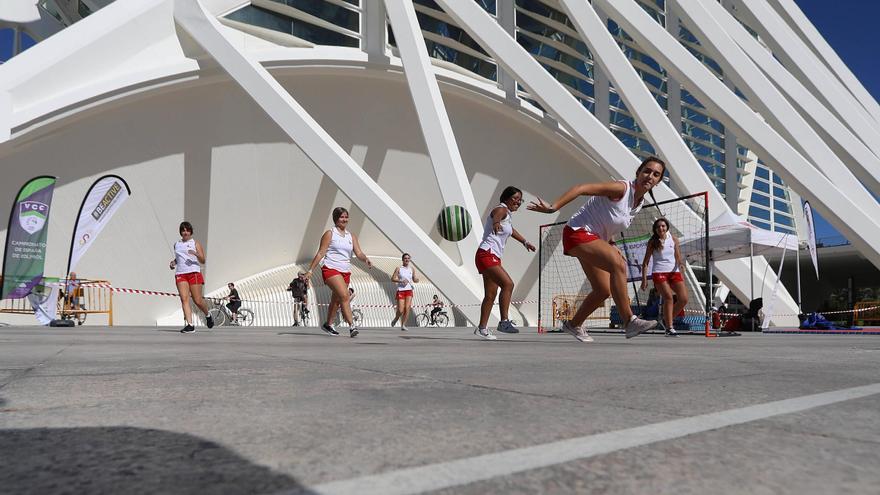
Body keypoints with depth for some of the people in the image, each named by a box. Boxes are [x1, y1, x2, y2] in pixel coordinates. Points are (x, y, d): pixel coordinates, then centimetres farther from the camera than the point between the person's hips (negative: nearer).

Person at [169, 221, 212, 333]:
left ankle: (207, 315, 26)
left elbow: (203, 261, 0)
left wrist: (196, 254, -19)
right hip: (180, 274, 3)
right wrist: (173, 262, 13)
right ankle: (190, 325, -14)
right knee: (184, 299, -12)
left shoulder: (195, 243, 6)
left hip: (194, 273, -3)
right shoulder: (176, 245, 18)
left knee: (197, 300, -4)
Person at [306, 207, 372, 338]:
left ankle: (328, 325, 32)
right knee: (345, 296, -22)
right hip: (331, 269, -6)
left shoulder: (352, 236, 14)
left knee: (336, 300, 14)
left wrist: (365, 259, -17)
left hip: (346, 272, 6)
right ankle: (351, 326, -24)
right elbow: (320, 253, -1)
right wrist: (310, 270, -5)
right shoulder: (330, 234, 0)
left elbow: (358, 253, 5)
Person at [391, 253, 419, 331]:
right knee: (400, 310, -7)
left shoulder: (412, 269, 10)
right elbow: (392, 279, -2)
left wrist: (416, 279, -10)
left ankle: (403, 325, 1)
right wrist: (401, 281, -15)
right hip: (400, 291, -3)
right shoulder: (399, 268, 1)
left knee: (407, 309, -10)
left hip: (409, 290, 3)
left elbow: (415, 280, 14)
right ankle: (395, 320, 23)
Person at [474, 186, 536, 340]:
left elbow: (511, 230, 41)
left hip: (493, 257, 10)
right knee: (508, 284, -23)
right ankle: (504, 322, -25)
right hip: (487, 254, -10)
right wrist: (496, 223, -58)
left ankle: (482, 328, 14)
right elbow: (496, 216, -35)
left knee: (491, 294, 9)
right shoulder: (501, 209, -8)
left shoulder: (507, 215, 20)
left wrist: (525, 242, 51)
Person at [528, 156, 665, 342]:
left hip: (594, 239, 10)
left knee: (603, 290, 11)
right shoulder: (621, 188, -18)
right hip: (578, 232, -10)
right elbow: (582, 188, -26)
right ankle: (630, 322, -27)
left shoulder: (640, 201, 8)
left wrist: (610, 249, 4)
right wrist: (553, 207, -35)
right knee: (618, 264, -31)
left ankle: (573, 324, 31)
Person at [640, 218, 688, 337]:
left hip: (674, 271, 4)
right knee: (669, 297, -20)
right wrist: (644, 279, -6)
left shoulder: (673, 239, 8)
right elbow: (645, 262, 1)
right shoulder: (652, 242, 1)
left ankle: (666, 320, 14)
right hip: (659, 272, -4)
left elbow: (677, 256, 14)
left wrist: (680, 264, -10)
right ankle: (669, 328, -13)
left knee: (684, 299, -8)